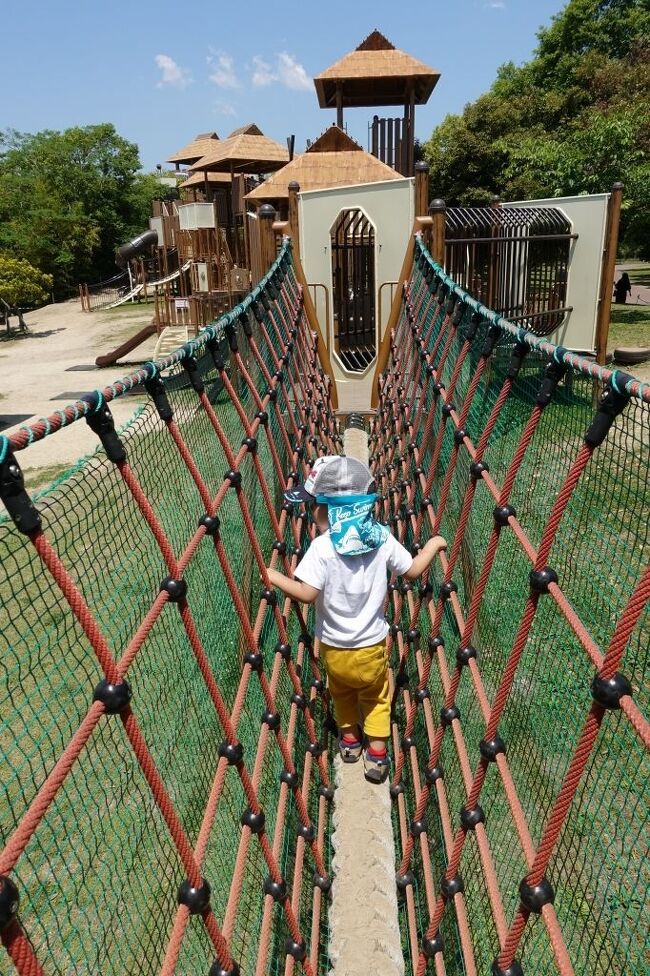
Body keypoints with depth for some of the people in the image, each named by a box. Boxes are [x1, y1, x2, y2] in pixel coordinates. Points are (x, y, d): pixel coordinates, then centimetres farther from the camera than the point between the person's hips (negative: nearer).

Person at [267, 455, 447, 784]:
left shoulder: (322, 547, -23)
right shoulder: (382, 538, -12)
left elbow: (307, 594, -28)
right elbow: (412, 571, -2)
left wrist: (272, 576, -16)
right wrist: (433, 545, 13)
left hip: (334, 647, -1)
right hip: (371, 645, 1)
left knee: (342, 693, 27)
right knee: (376, 697, 24)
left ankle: (349, 738, 45)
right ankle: (376, 754, 28)